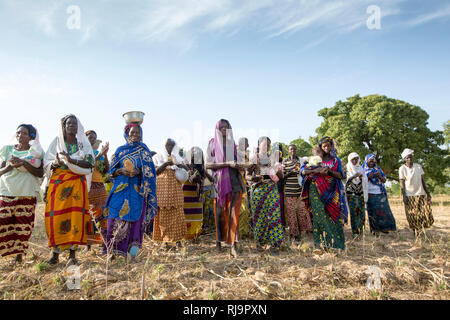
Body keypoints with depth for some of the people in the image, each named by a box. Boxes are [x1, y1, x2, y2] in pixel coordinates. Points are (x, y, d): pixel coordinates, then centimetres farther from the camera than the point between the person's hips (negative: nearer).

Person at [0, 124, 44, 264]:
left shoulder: (36, 152, 7)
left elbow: (40, 173, -2)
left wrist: (24, 163, -14)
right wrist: (12, 165, -9)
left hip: (27, 193, -1)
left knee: (23, 225, 0)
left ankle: (19, 255, 10)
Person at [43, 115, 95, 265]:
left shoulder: (83, 143, 12)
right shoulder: (56, 142, 14)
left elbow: (90, 163, -2)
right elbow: (46, 164, 10)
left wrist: (72, 161, -17)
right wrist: (55, 163, -13)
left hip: (77, 184, 0)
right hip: (57, 183, 1)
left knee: (76, 216, -7)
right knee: (56, 216, -6)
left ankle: (72, 254, -1)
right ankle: (55, 253, 4)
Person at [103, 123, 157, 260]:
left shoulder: (144, 151, 9)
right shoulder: (120, 150, 12)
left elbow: (150, 172, 4)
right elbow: (112, 171, 11)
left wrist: (139, 172, -14)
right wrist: (121, 171, -9)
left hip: (138, 191, -1)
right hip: (120, 189, 1)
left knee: (134, 218, -3)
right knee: (117, 218, -5)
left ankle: (133, 252, 2)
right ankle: (113, 250, 2)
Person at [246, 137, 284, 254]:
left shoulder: (274, 156, 12)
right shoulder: (254, 158, 6)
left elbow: (281, 177, 12)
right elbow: (247, 175, 5)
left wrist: (279, 172, -11)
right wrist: (254, 177, -16)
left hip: (272, 188, 1)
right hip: (258, 188, -1)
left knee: (274, 214, -7)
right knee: (259, 215, 1)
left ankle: (274, 244, -1)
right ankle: (259, 241, 16)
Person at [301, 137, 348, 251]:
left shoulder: (336, 160, 14)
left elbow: (341, 175, 5)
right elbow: (302, 170, -1)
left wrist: (329, 171, -13)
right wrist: (316, 170, -16)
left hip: (331, 191, 2)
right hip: (316, 190, -2)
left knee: (333, 215, -5)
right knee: (319, 215, -9)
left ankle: (333, 241, 0)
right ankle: (319, 241, -5)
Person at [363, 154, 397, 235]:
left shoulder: (378, 169, 13)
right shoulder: (364, 170, 6)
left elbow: (384, 180, 10)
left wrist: (380, 176, -11)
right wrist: (369, 177, -16)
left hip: (380, 193, 3)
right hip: (370, 194, -3)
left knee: (383, 210, -3)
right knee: (373, 212, -4)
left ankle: (384, 227, 6)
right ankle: (375, 229, 1)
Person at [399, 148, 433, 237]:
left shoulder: (418, 166, 6)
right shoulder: (402, 169, -4)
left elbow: (422, 181, 10)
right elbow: (402, 183, -5)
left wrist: (427, 193, 7)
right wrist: (404, 196, -13)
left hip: (420, 194, 3)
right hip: (409, 195, -3)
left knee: (426, 213, -3)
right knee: (412, 216, 1)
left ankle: (419, 229, 16)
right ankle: (415, 232, 15)